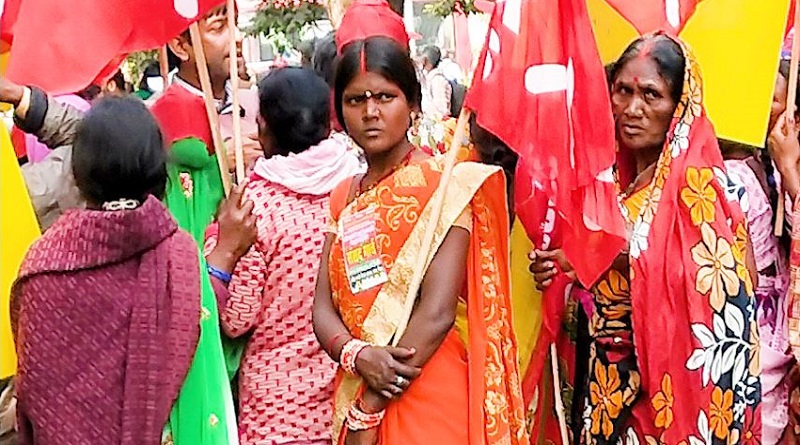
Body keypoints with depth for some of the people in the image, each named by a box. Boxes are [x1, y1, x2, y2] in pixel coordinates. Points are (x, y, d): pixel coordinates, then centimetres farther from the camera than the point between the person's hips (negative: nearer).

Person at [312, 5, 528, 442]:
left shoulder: (445, 185, -9)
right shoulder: (343, 197, 8)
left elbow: (438, 313, -17)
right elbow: (324, 308, 2)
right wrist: (357, 356, -18)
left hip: (428, 399, -5)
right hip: (355, 397, 5)